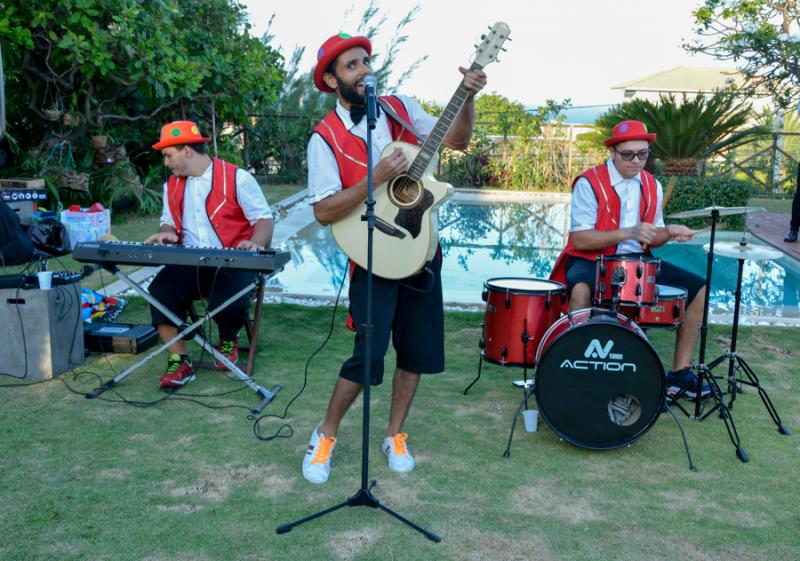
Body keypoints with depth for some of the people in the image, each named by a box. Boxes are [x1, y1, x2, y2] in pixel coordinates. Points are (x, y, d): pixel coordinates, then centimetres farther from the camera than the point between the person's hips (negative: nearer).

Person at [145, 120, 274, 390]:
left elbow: (264, 218, -5)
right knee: (160, 290, -23)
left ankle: (229, 340, 7)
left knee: (229, 301, -32)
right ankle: (179, 361, -12)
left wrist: (254, 244, -26)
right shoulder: (172, 185, 15)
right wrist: (166, 234, -3)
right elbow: (170, 222, 23)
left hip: (233, 265, -5)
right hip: (189, 265, 5)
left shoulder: (236, 178, -4)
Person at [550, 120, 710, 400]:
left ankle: (680, 372, 7)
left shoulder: (651, 185, 9)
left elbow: (651, 238, 15)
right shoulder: (589, 183, -13)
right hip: (591, 261, -6)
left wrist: (669, 232, -8)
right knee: (581, 290, -40)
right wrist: (628, 233, -28)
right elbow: (579, 240, -20)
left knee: (698, 288, -3)